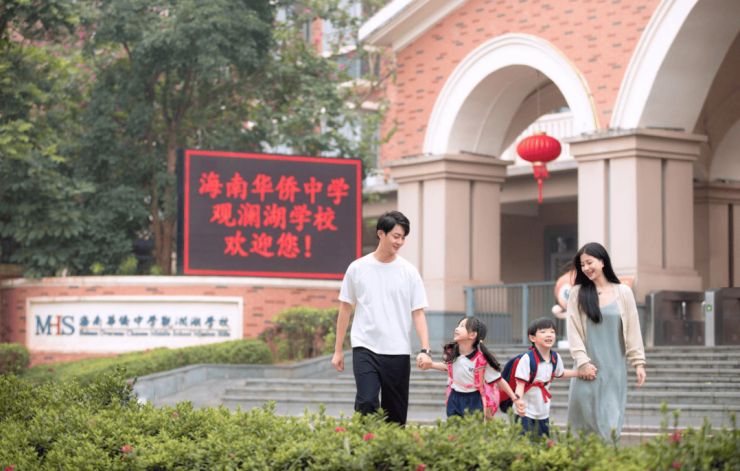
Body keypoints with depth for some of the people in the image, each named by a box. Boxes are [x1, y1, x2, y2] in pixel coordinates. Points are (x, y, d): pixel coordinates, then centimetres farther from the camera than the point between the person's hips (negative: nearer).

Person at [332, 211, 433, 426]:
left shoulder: (409, 272, 4)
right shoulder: (357, 268, 4)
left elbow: (418, 313, 3)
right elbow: (345, 308, 11)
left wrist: (425, 350, -11)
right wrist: (338, 350, 10)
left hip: (398, 352, 1)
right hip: (365, 349, -1)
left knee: (396, 412, 3)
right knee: (367, 402, -19)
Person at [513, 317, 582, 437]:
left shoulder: (555, 358, 3)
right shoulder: (527, 359, -18)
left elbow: (560, 373, 25)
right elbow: (520, 384, -21)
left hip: (543, 413, 6)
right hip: (526, 413, -6)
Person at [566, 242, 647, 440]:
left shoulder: (623, 293, 6)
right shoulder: (577, 293, 5)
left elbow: (632, 329, 6)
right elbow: (573, 330, 1)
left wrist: (639, 363, 1)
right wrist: (582, 362, -8)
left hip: (614, 369, 0)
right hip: (588, 368, 0)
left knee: (610, 423, -2)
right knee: (586, 418, -4)